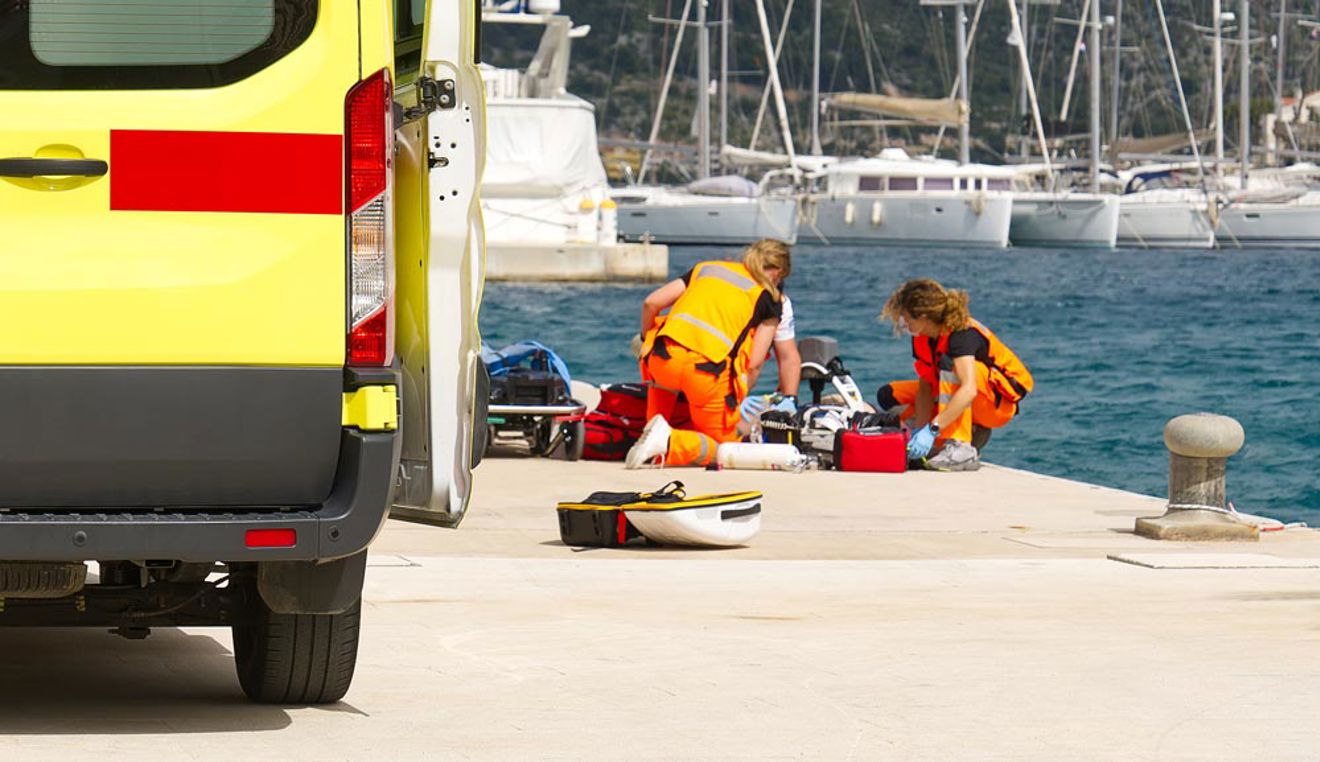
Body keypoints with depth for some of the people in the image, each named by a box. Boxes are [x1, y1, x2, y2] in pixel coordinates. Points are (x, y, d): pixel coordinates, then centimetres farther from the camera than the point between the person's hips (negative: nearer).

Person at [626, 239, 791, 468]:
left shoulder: (706, 268, 25)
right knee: (720, 446, 14)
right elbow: (754, 364, 6)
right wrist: (738, 399, 19)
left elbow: (651, 303, 16)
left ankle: (654, 422, 19)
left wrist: (647, 340, 31)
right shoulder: (769, 299, 15)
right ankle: (669, 441, -14)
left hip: (664, 359, 4)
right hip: (708, 371, -4)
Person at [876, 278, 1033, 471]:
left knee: (950, 362, -34)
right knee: (888, 395, -1)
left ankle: (962, 449, -35)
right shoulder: (921, 338, -6)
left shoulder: (962, 333, -29)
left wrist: (932, 429, -47)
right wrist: (919, 430, -19)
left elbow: (969, 390, -42)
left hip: (1000, 402, -9)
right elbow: (925, 385, -5)